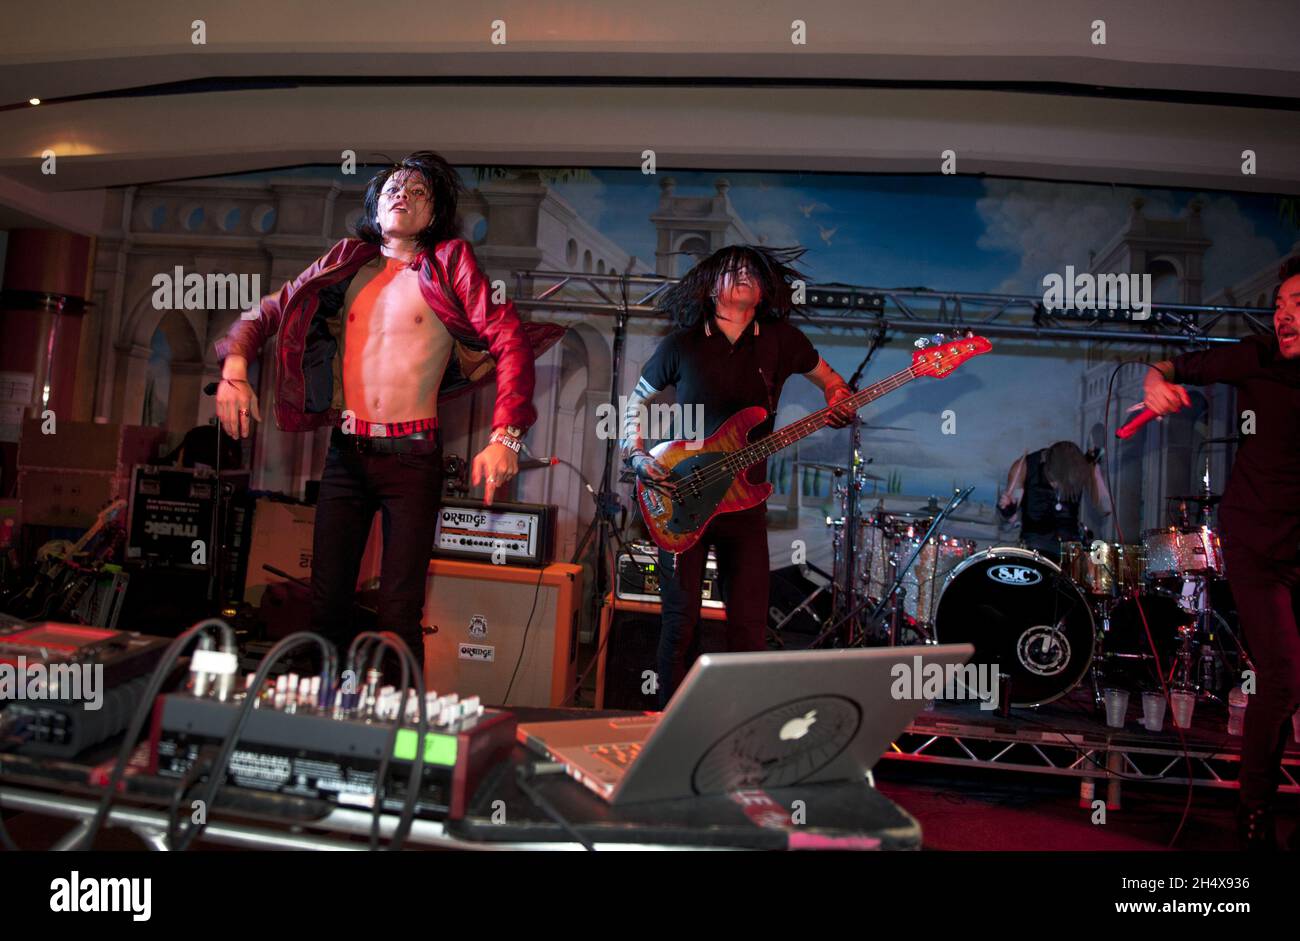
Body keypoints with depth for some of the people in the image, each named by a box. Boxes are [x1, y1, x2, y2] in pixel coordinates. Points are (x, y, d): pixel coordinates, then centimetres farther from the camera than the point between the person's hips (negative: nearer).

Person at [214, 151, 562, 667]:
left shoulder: (449, 264, 1)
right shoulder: (348, 263, 11)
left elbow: (510, 340, -9)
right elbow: (269, 311, 15)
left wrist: (504, 437, -21)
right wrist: (235, 364, -6)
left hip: (412, 456, -3)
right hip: (346, 452, 3)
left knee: (399, 615, -3)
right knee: (327, 605, 7)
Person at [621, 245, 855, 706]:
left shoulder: (781, 339, 3)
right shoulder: (682, 344, 0)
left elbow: (830, 380, 17)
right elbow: (636, 399, 10)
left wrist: (840, 406, -6)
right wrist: (637, 455, -5)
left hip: (744, 500, 2)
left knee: (749, 624, 4)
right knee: (681, 618, 2)